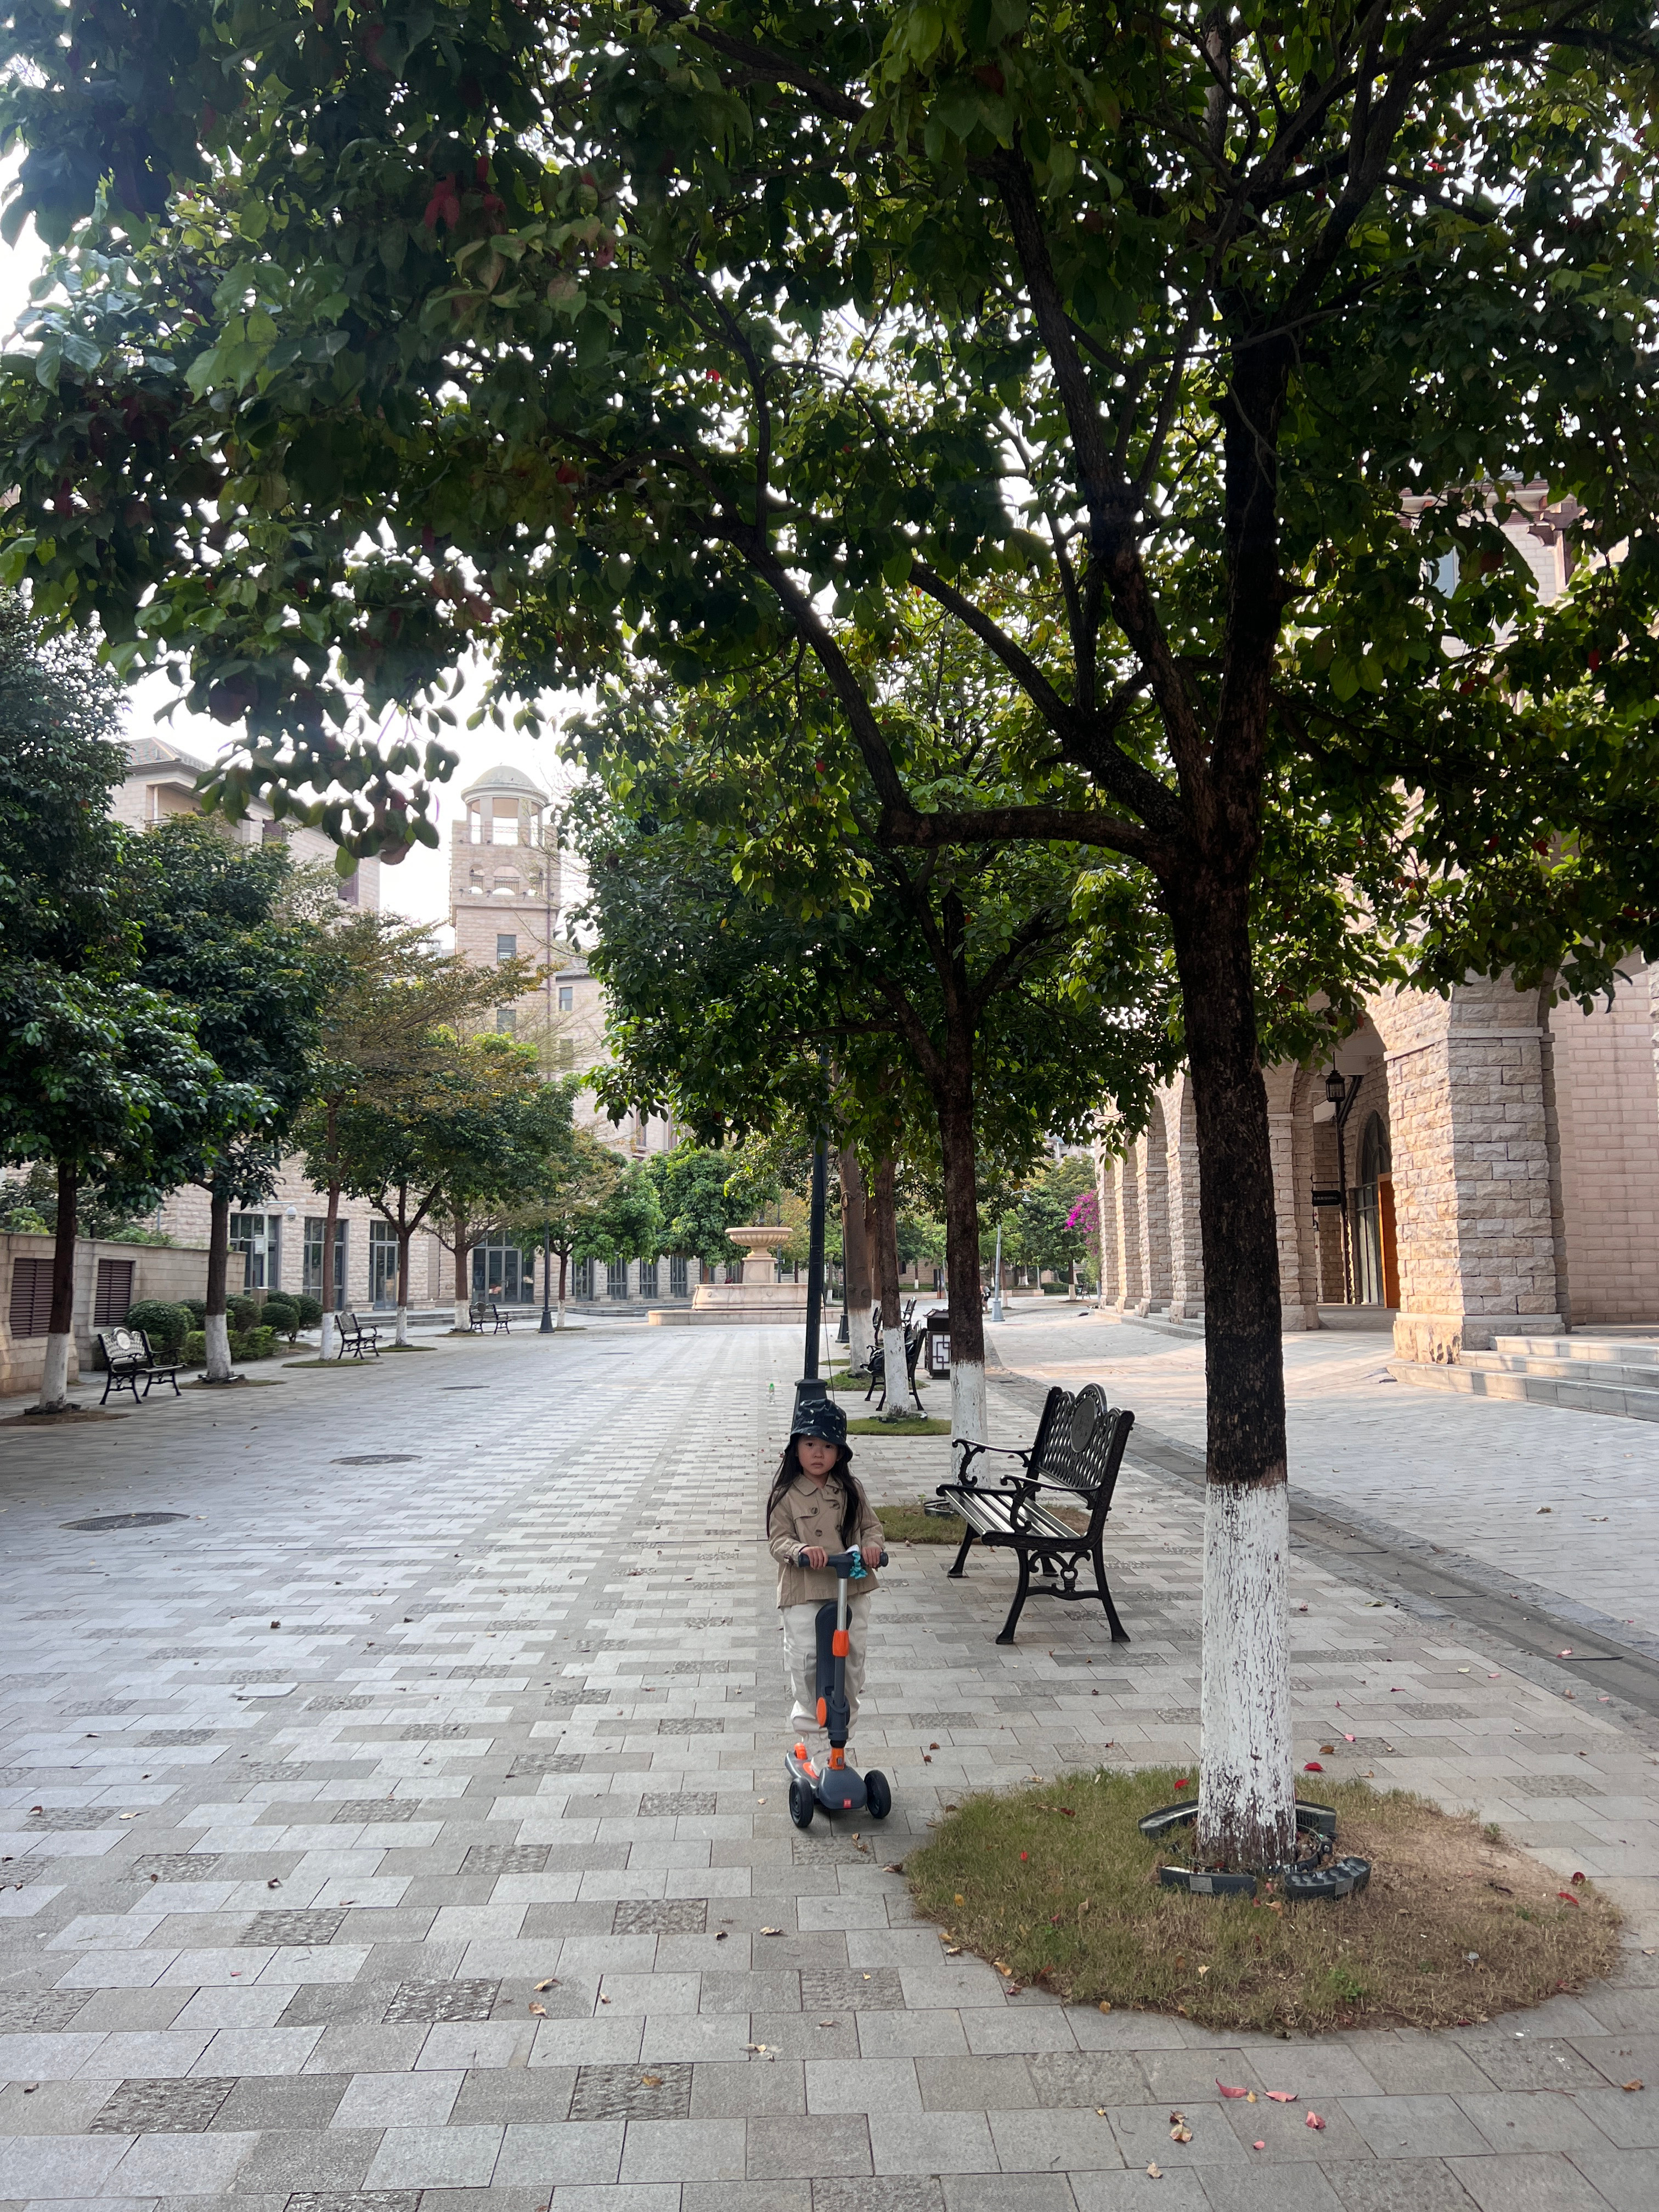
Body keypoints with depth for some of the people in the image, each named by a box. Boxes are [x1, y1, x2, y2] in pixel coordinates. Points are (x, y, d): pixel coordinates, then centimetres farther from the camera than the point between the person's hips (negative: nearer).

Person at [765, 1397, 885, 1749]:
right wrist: (800, 1550, -28)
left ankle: (846, 1714, 34)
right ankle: (808, 1708, 24)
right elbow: (777, 1540, -8)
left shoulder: (851, 1489, 2)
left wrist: (871, 1545, -14)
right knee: (805, 1657, -1)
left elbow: (870, 1525, 8)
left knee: (852, 1653, 12)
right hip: (804, 1591, -3)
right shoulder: (786, 1496, -7)